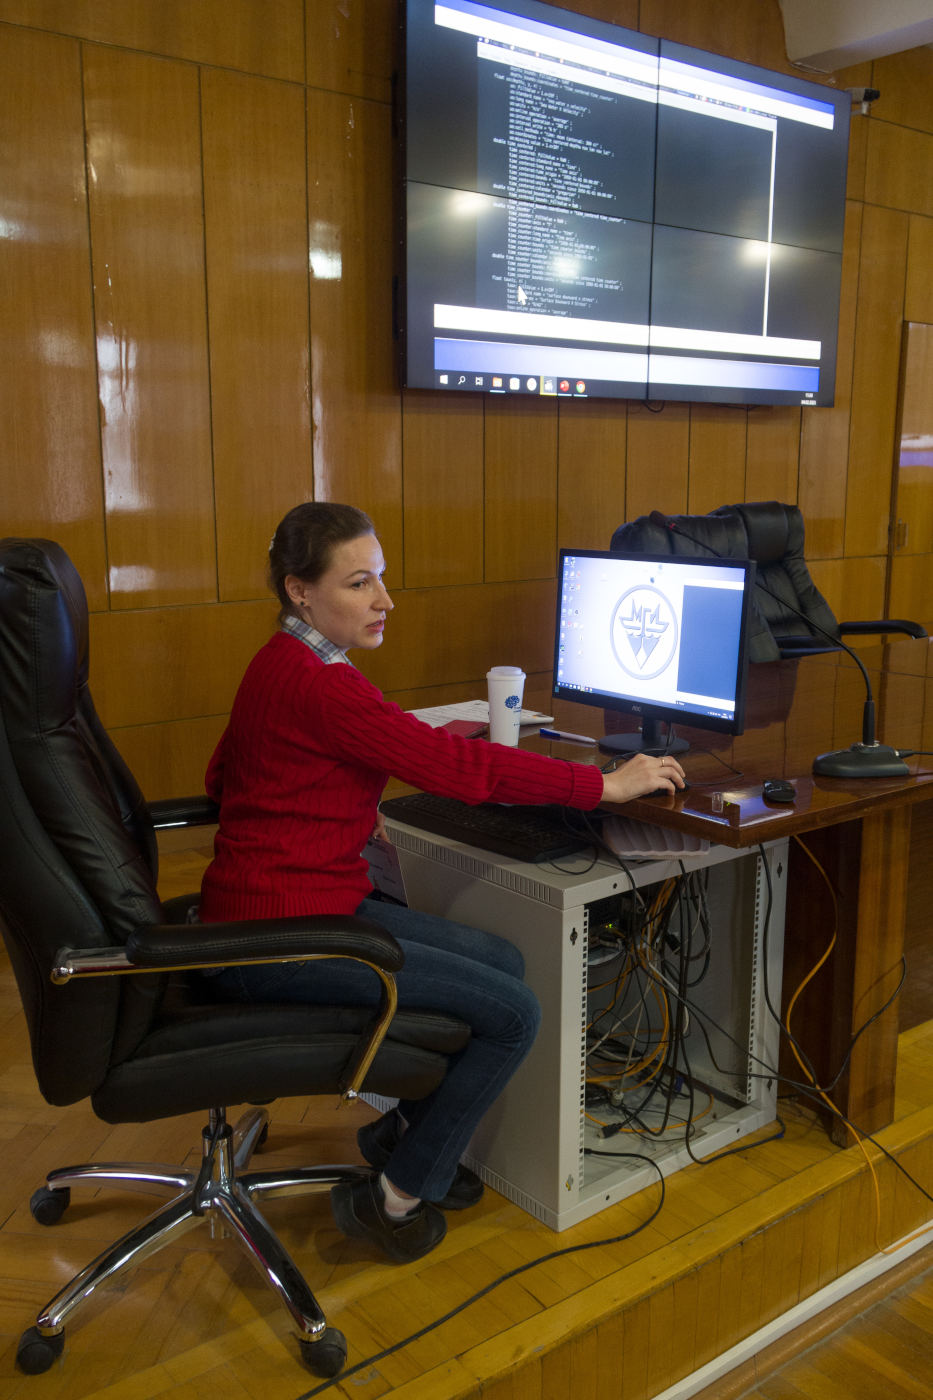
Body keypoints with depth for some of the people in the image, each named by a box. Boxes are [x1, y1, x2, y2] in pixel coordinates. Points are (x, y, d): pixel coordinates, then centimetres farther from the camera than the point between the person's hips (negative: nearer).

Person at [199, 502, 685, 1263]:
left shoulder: (283, 664, 10)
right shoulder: (315, 683, -22)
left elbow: (224, 776, 21)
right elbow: (456, 763, -23)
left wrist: (348, 813, 14)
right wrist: (607, 784, -15)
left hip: (302, 903, 10)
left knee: (503, 961, 9)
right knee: (514, 1014, -10)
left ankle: (405, 1128, 24)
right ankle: (395, 1196, 8)